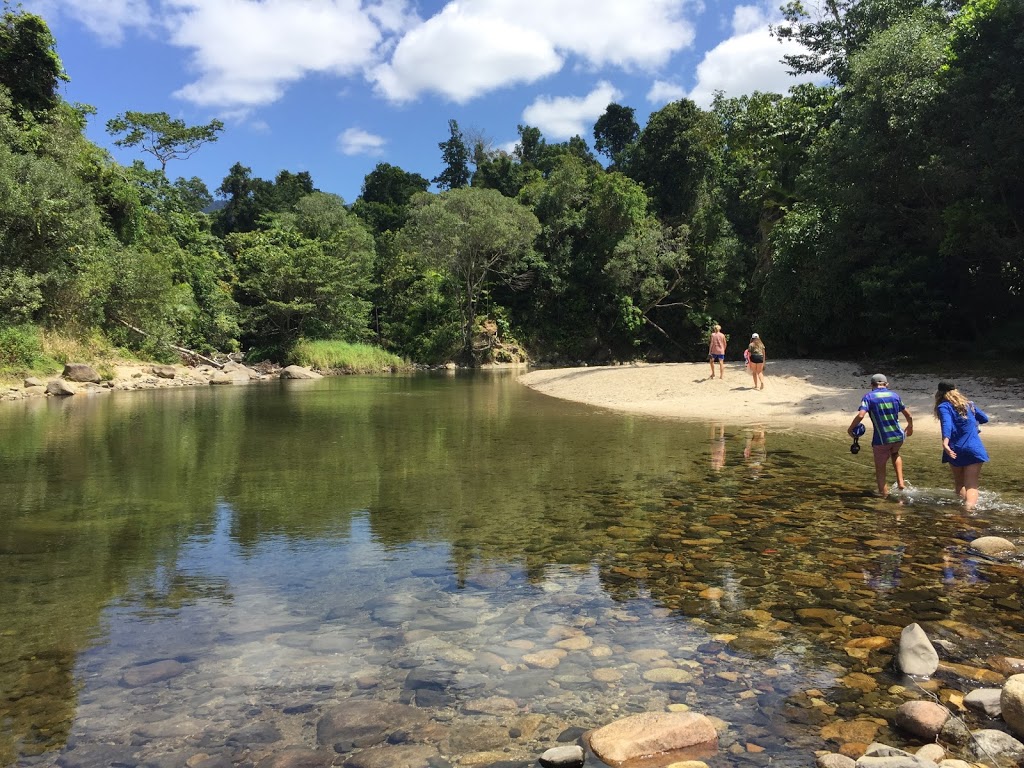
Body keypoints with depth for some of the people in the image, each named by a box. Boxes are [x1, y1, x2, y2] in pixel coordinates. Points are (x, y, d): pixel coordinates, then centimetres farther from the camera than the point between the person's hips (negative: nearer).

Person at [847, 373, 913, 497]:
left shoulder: (869, 397, -5)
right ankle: (900, 482, 21)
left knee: (880, 467, 13)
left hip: (881, 440, -4)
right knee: (895, 454, 34)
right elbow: (909, 416, 14)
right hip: (898, 437, 4)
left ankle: (883, 493, 18)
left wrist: (850, 429, -4)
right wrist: (910, 427, 34)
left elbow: (860, 415, -19)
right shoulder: (894, 395, 7)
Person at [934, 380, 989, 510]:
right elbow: (985, 418, 26)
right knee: (971, 485, -4)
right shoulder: (969, 404, 13)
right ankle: (969, 508, -24)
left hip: (955, 450, -2)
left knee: (959, 483, 20)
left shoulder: (943, 407, -3)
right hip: (974, 449, 2)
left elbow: (947, 424, -23)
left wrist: (945, 442, -38)